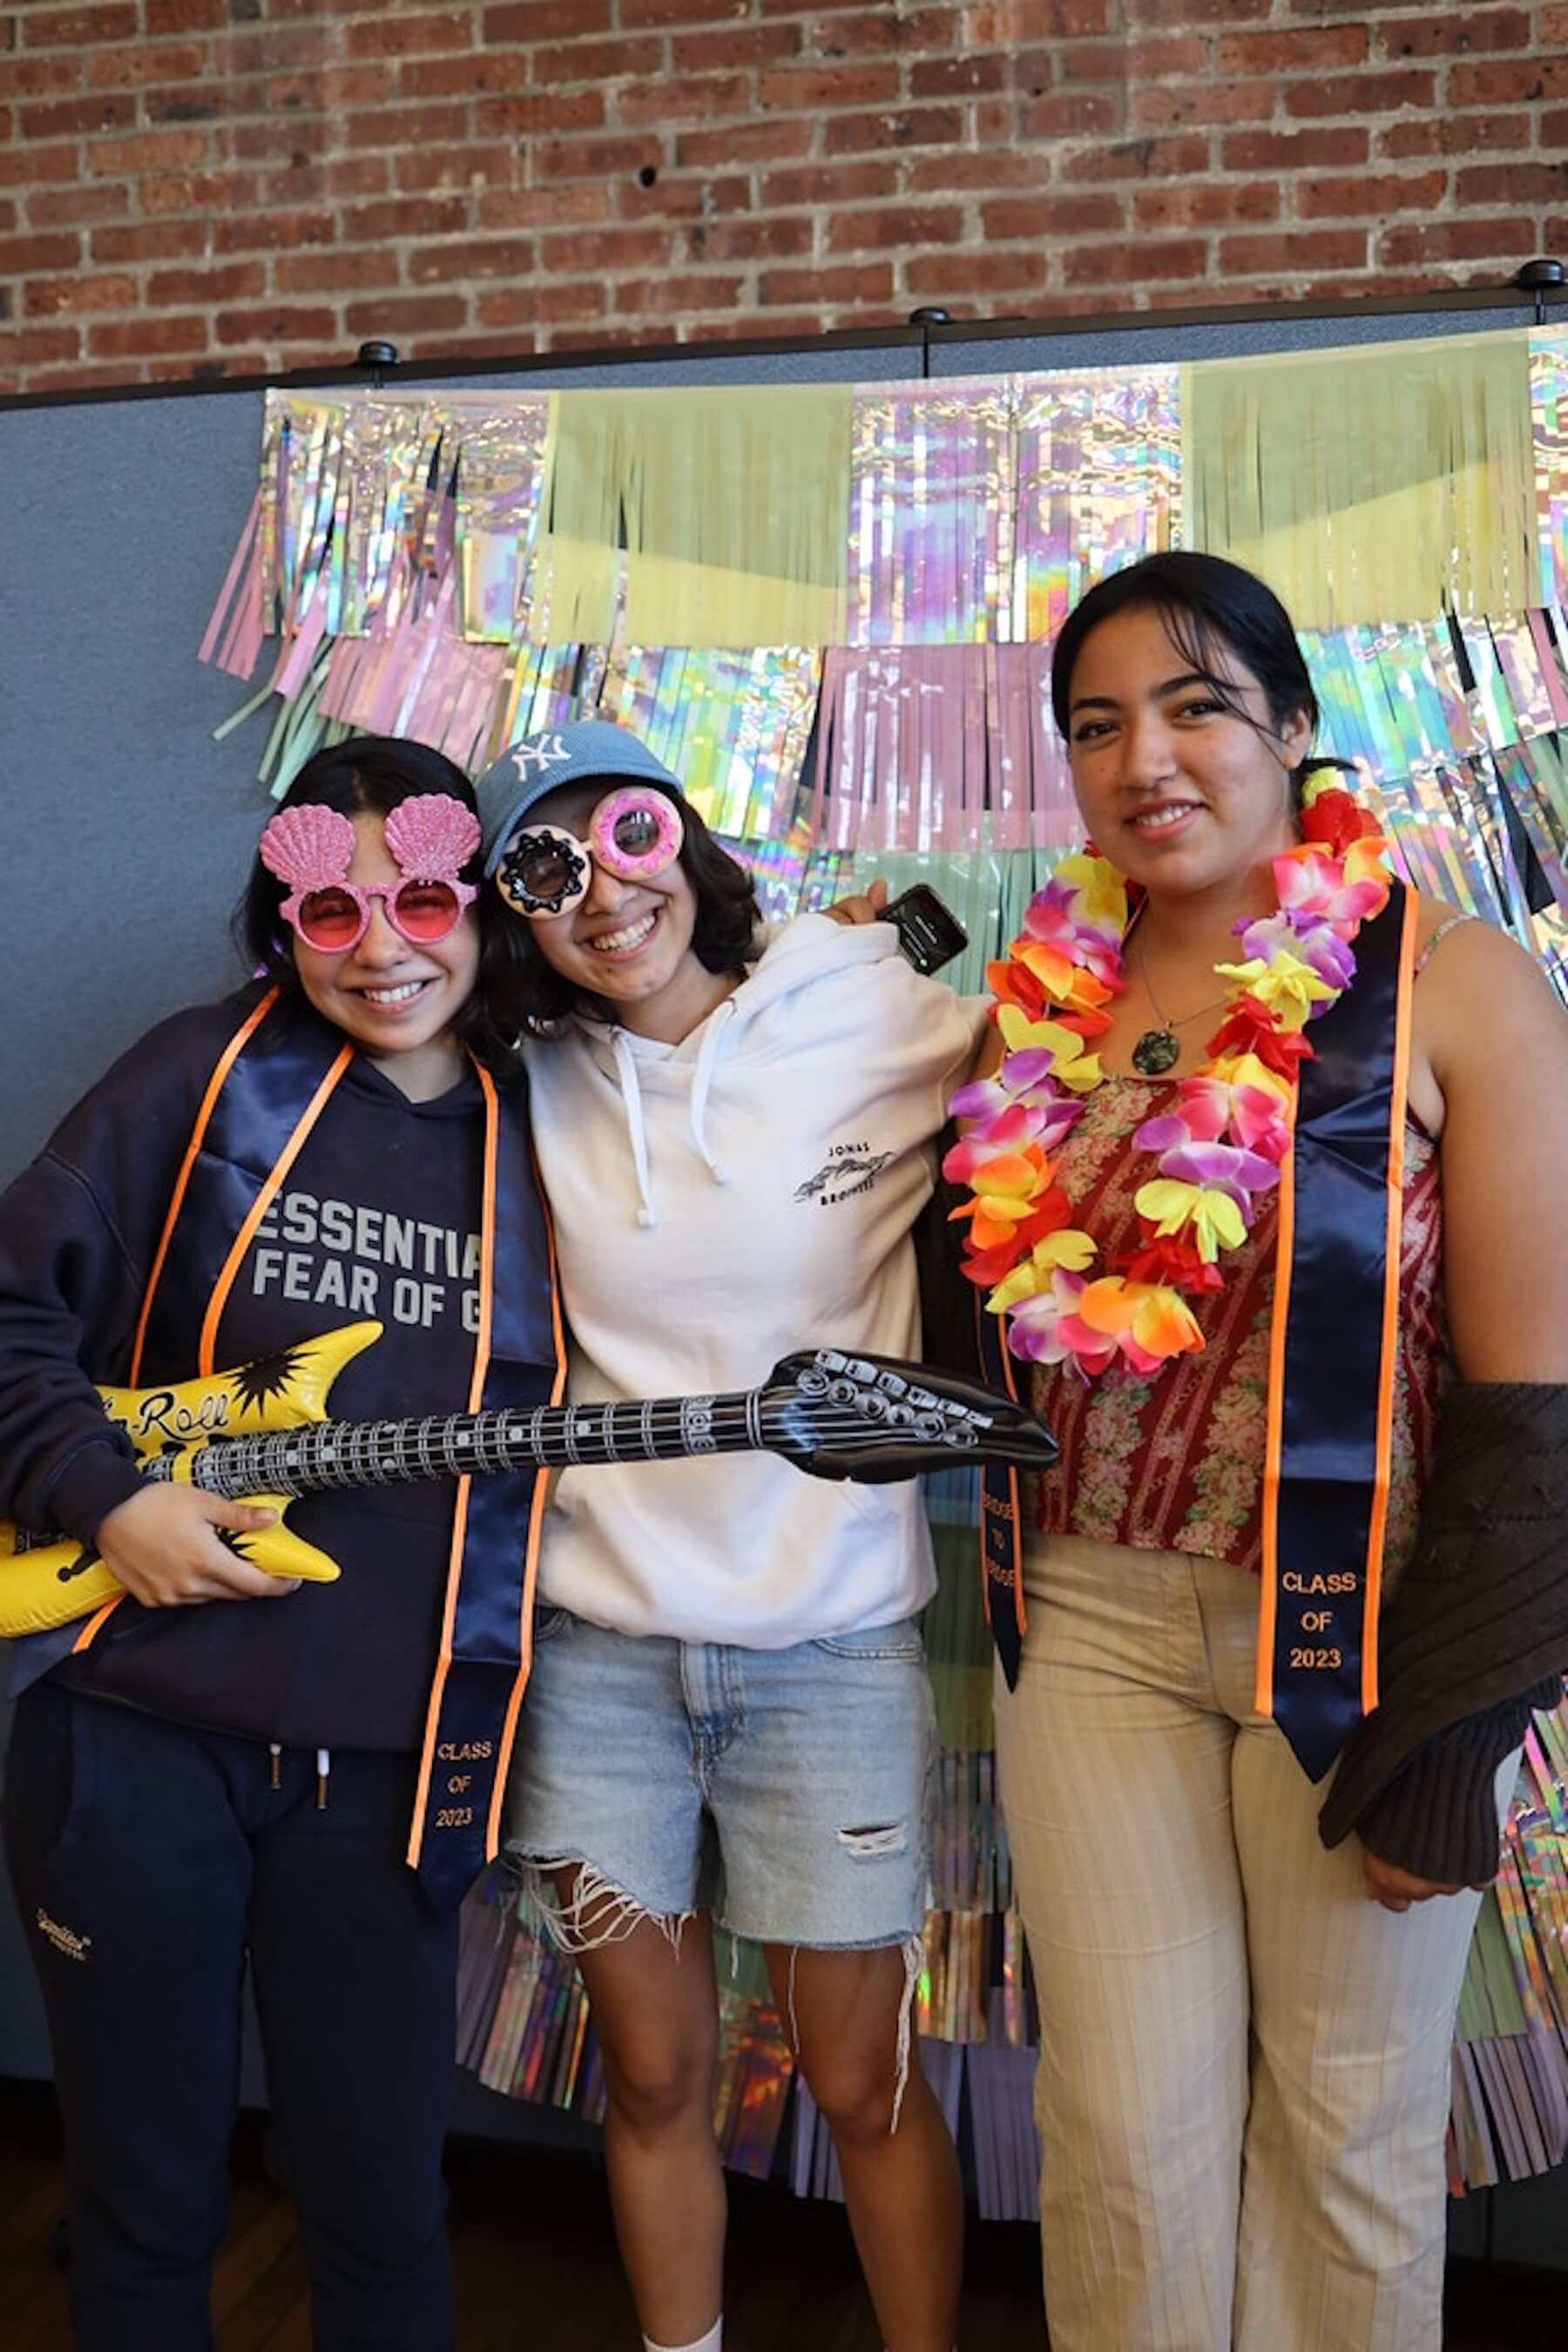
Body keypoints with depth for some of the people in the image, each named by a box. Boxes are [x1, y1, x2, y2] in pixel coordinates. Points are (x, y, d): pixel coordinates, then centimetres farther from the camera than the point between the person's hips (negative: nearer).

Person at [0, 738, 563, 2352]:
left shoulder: (532, 1135, 5)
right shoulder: (210, 1072, -2)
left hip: (389, 1758, 2)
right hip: (134, 1728, -1)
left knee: (383, 2207, 12)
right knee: (143, 2200, 14)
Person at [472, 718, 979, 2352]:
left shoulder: (884, 1027, -8)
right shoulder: (536, 1084, 2)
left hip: (828, 1645, -2)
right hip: (599, 1640, 3)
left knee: (860, 2081, 11)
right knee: (653, 2077, 16)